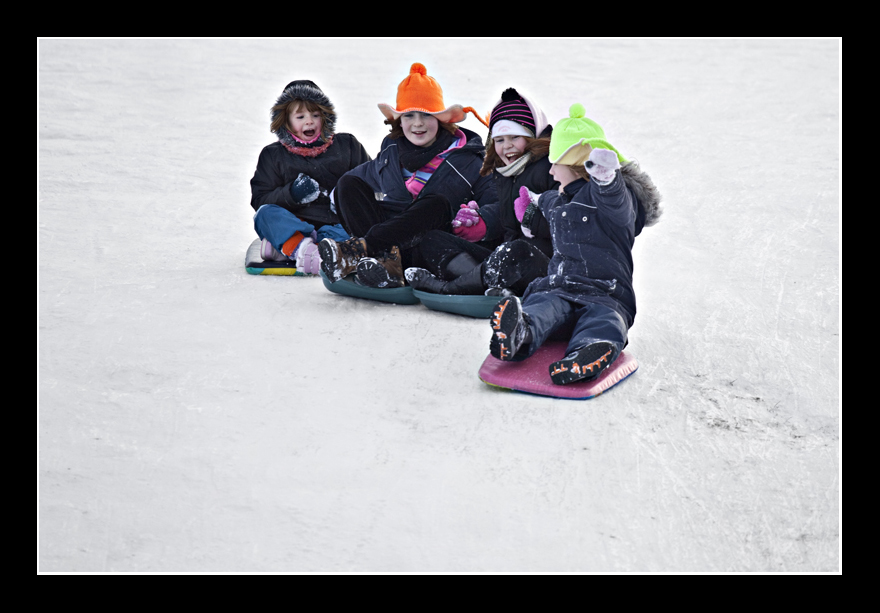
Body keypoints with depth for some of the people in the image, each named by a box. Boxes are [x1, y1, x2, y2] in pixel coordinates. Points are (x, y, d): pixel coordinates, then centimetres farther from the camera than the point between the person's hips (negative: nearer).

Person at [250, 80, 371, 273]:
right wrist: (291, 194, -14)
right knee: (266, 214, -27)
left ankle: (283, 246, -44)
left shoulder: (347, 145, 13)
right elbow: (259, 200, 5)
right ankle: (303, 249, -55)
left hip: (338, 224, 0)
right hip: (294, 225, 0)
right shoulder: (273, 155, 12)